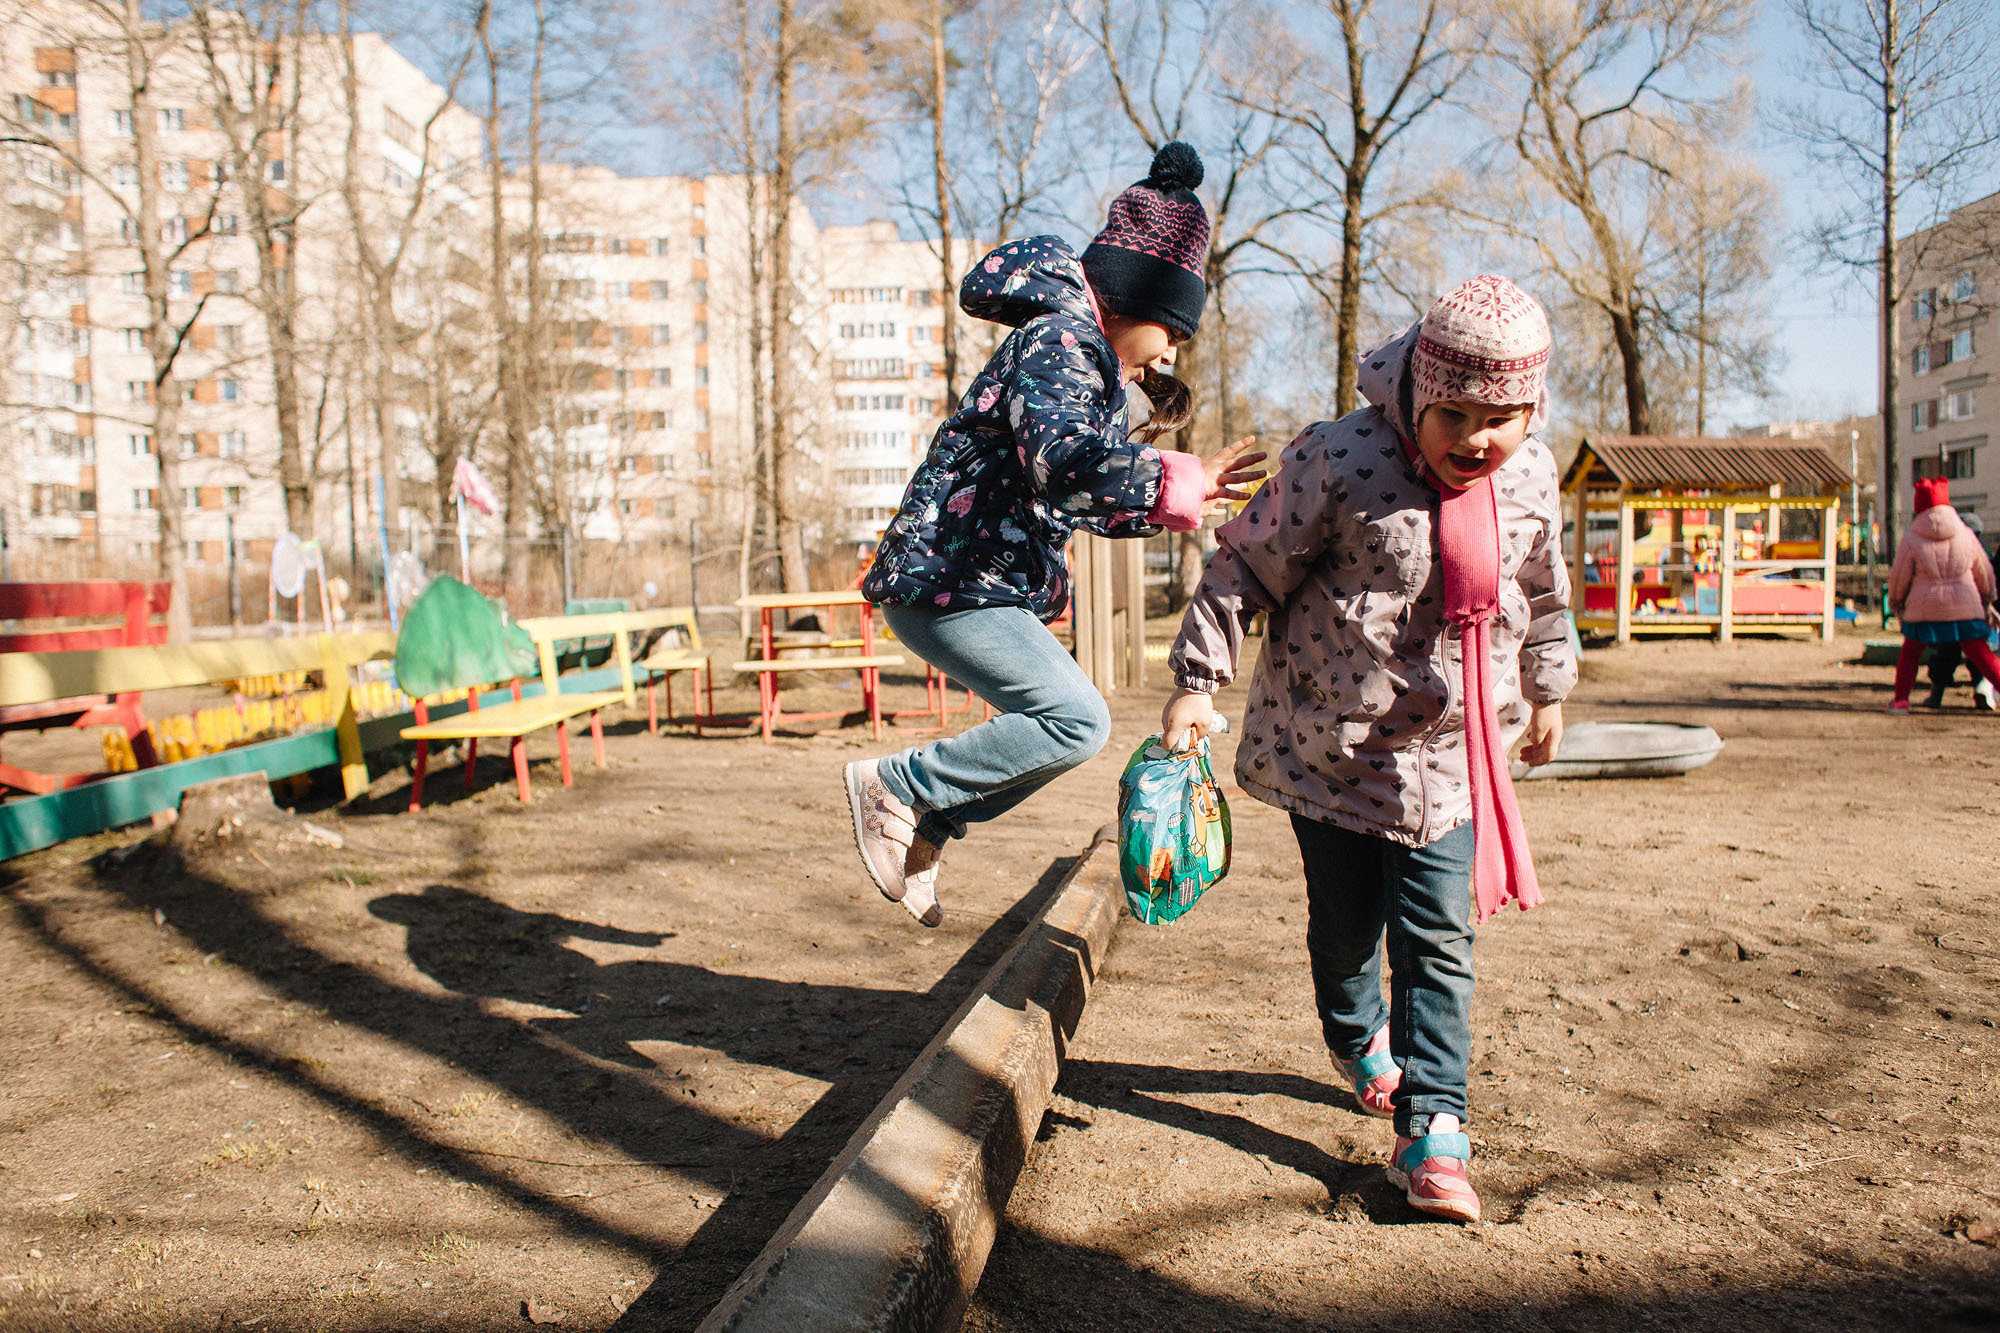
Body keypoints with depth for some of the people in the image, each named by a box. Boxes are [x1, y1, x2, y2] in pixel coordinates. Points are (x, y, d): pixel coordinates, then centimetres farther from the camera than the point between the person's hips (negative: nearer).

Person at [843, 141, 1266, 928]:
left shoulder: (1088, 358, 21)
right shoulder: (1059, 339, -12)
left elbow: (1080, 501, 26)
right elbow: (1061, 459, -32)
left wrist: (1161, 507, 16)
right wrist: (1173, 482, -32)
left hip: (979, 583, 11)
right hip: (946, 581, -11)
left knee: (1055, 727, 15)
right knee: (1077, 722, -16)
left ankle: (923, 834, 21)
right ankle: (896, 787, -6)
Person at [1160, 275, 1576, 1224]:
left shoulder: (1531, 477, -2)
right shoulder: (1338, 461, -19)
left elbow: (1543, 595, 16)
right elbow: (1247, 568, -11)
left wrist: (1547, 691, 27)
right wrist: (1196, 681, -14)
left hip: (1445, 754, 3)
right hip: (1328, 744, -2)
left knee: (1437, 940, -1)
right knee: (1346, 921, 13)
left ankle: (1432, 1131, 6)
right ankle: (1360, 1042, 44)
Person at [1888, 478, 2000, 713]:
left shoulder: (1910, 540, -7)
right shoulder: (1966, 535, 1)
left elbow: (1899, 577, 0)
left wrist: (1895, 602, 18)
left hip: (1925, 608, -1)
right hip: (1965, 608, 2)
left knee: (1910, 653, 16)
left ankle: (1900, 700, 13)